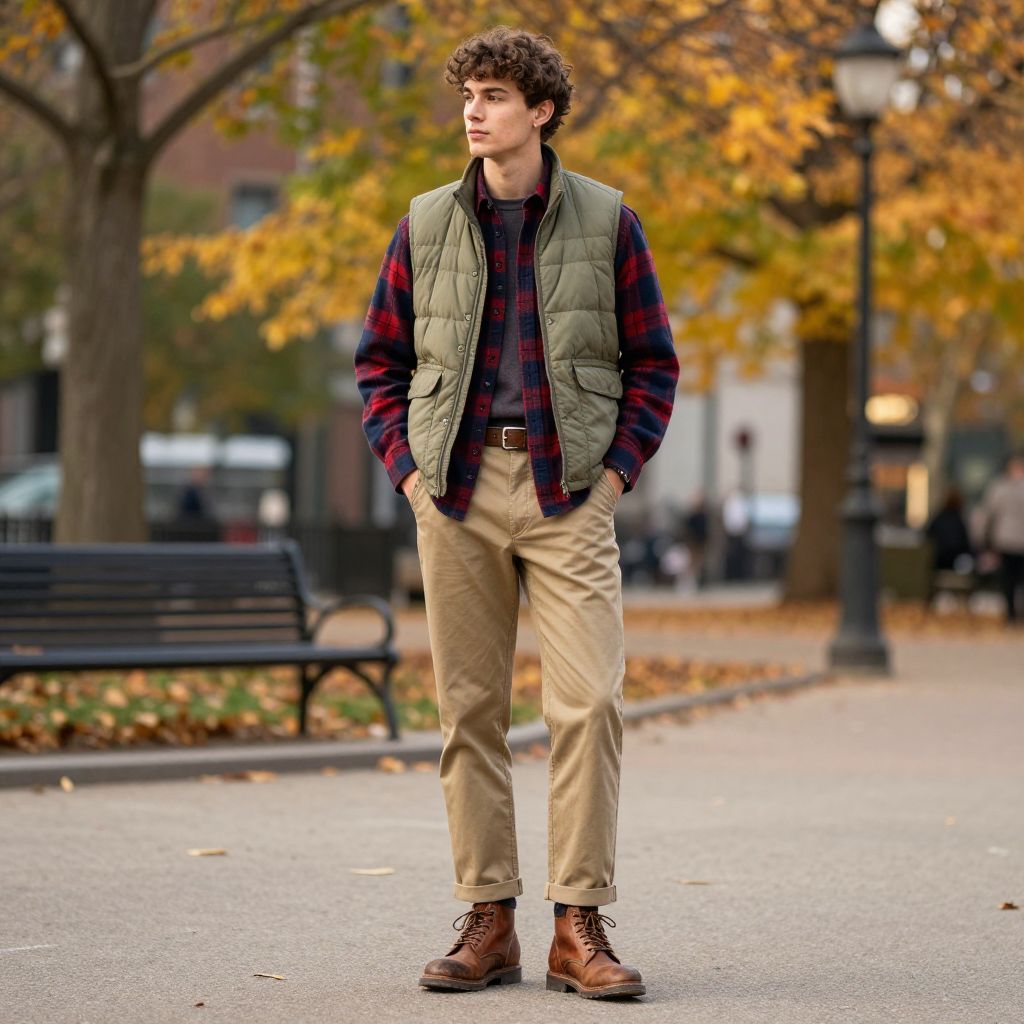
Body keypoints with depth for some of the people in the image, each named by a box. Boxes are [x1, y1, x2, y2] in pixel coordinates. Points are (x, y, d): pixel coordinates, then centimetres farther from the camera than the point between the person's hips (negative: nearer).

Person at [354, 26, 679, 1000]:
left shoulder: (605, 221, 4)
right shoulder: (426, 226, 9)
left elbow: (652, 361, 8)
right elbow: (380, 359, 15)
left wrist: (618, 471, -2)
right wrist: (405, 465, 2)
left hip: (568, 489, -2)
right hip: (457, 489, 2)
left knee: (588, 702, -10)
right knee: (469, 708, 3)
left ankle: (578, 928, -5)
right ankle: (488, 921, 11)